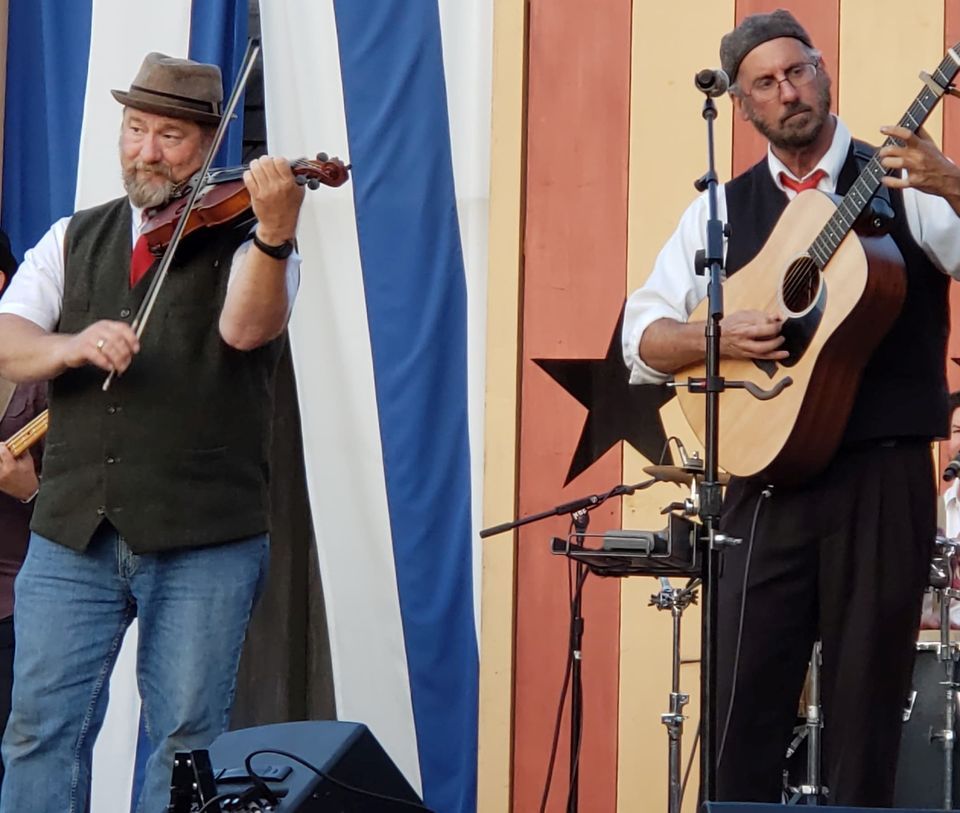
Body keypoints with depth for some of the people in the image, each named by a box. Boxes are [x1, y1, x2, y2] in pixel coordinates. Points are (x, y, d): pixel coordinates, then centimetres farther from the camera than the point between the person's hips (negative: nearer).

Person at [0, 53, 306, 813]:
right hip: (71, 534, 3)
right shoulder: (73, 240, 14)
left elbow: (245, 328, -20)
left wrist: (276, 232, -38)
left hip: (204, 542, -3)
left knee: (187, 741, 1)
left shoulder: (245, 241, 2)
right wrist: (71, 344, -21)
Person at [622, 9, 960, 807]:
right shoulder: (722, 209, 12)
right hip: (768, 477, 2)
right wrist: (720, 336, -10)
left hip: (883, 476, -2)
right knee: (745, 704, -1)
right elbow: (641, 336, 9)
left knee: (866, 705, 2)